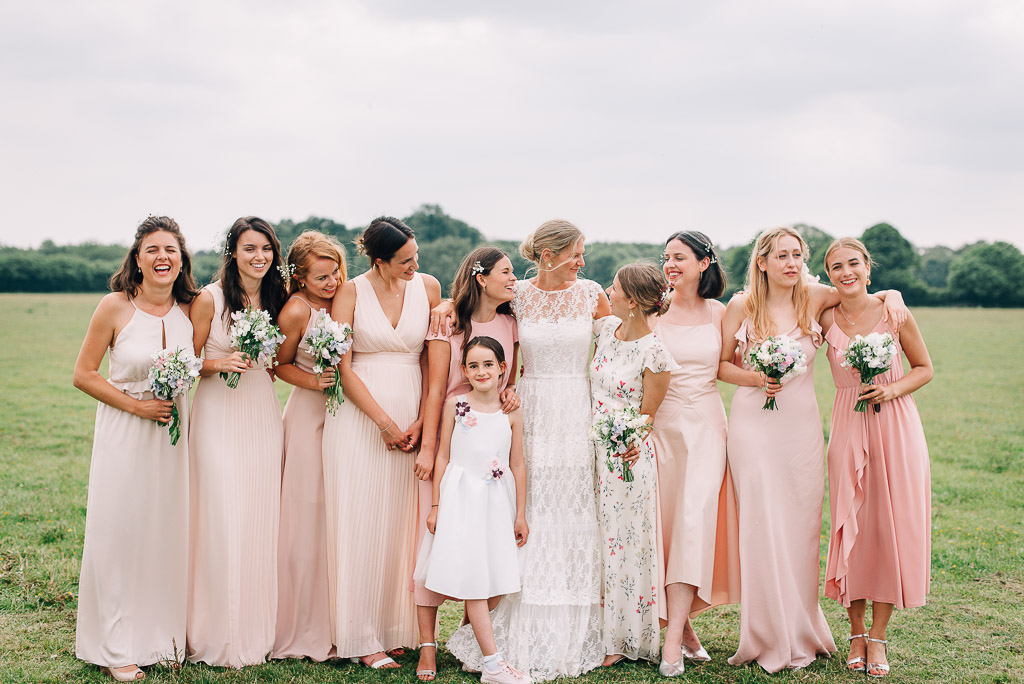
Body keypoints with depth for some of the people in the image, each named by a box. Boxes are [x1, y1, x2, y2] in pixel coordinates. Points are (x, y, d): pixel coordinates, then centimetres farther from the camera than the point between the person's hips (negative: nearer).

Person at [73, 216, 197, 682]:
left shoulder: (189, 308, -1)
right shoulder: (115, 307, -12)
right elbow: (83, 374, -7)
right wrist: (136, 404, -14)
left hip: (172, 433, 4)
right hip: (123, 433, -4)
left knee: (167, 533, 10)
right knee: (119, 534, 1)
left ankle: (164, 637, 24)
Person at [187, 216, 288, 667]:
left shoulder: (277, 299, 6)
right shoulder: (210, 299, -7)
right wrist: (220, 364, -18)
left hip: (262, 414, 4)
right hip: (218, 414, -4)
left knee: (261, 520, 6)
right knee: (222, 521, -5)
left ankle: (257, 630, 18)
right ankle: (218, 635, 8)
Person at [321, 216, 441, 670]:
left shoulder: (428, 287, 3)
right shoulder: (351, 293, -4)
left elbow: (434, 360, 6)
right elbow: (343, 366, -6)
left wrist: (420, 423, -2)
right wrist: (384, 423, -10)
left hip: (410, 417, 3)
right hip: (358, 416, -3)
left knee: (400, 525, 6)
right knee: (359, 525, -1)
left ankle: (394, 628, 16)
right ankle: (361, 638, 5)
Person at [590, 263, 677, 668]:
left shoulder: (654, 354, -14)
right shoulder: (605, 328, 3)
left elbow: (647, 414, -7)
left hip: (627, 457, -6)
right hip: (593, 449, 6)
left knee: (623, 541, 2)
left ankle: (622, 639, 15)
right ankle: (599, 632, 21)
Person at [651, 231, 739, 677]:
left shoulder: (719, 313, 4)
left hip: (705, 425, 0)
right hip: (661, 423, 0)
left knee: (695, 519, -11)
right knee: (665, 521, 1)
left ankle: (674, 638, -11)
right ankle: (684, 627, 16)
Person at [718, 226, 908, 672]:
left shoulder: (815, 298, 1)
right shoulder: (741, 307, -2)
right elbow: (722, 365, 5)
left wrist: (891, 297, -6)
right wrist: (756, 379, -12)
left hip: (802, 427, 2)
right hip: (753, 426, -2)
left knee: (800, 527, 5)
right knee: (761, 525, -2)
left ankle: (800, 632, 20)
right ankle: (770, 638, 10)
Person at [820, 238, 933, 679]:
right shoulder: (825, 319, 1)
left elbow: (924, 369, 6)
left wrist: (892, 389, -11)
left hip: (896, 427, -1)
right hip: (849, 429, 1)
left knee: (892, 529, 0)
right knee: (851, 530, 2)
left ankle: (878, 637, 13)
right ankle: (857, 633, 17)